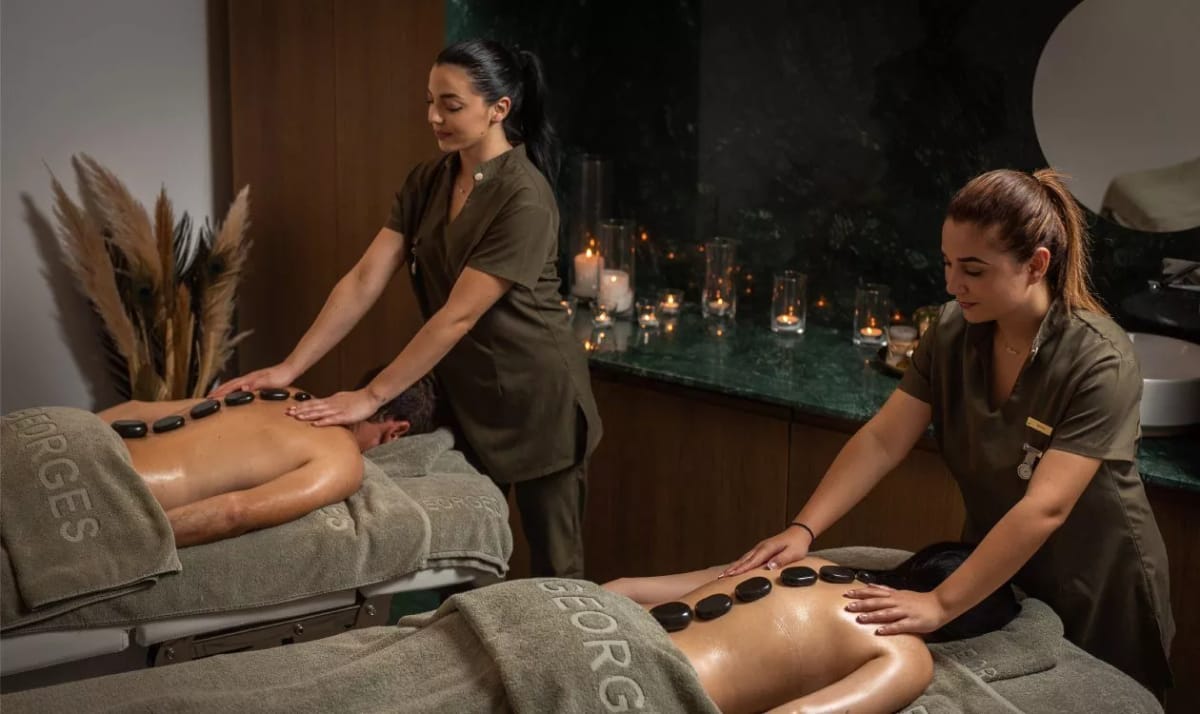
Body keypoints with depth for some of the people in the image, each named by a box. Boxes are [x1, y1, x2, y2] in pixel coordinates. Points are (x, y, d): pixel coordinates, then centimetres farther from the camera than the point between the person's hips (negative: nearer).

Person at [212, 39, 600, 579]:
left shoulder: (524, 198, -23)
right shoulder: (426, 183, 0)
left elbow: (459, 315, -25)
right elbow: (364, 281, -4)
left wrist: (371, 397, -25)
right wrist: (289, 367, -11)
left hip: (534, 396, -7)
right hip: (464, 393, 7)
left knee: (554, 565, 6)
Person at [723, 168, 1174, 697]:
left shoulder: (1099, 362, -27)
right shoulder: (952, 331, -11)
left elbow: (1045, 508, -34)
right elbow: (882, 441, -12)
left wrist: (941, 605, -40)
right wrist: (803, 528, -25)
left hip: (1096, 594, -5)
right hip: (997, 580, 5)